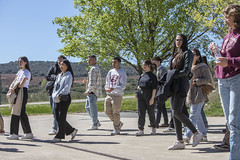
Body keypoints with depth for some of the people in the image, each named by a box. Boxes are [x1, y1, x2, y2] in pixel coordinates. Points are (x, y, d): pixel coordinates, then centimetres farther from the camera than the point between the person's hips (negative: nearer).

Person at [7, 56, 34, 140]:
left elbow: (22, 84, -15)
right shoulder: (20, 71, 20)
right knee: (22, 113, 9)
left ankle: (15, 134, -7)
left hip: (23, 92, -8)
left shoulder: (26, 72, -6)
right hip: (17, 92, 8)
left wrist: (14, 89, -9)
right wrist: (11, 87, -5)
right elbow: (14, 81, 12)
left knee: (16, 112, -10)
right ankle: (28, 133, 14)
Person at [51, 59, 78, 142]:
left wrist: (59, 95, -20)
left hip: (65, 98, -8)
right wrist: (54, 95, 1)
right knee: (57, 117, 7)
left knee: (61, 117, -6)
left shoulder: (68, 75, -5)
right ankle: (72, 130, 20)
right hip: (58, 99, 8)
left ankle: (59, 136, 3)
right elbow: (55, 85, 16)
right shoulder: (59, 75, 18)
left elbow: (67, 87, -15)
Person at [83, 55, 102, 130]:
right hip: (92, 92, 11)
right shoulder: (97, 68, 18)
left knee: (92, 108, -4)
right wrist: (87, 81, 18)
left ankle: (95, 125, 3)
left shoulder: (93, 69, -14)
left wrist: (88, 91, -19)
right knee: (87, 107, 15)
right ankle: (97, 122, 18)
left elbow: (92, 82, -20)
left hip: (93, 92, -11)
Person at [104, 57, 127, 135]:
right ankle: (119, 123, 26)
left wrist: (113, 88, -25)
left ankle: (117, 130, 9)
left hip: (117, 95, -7)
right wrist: (107, 88, -3)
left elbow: (123, 85, -12)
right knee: (107, 111, 7)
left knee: (116, 113, -4)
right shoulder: (110, 72, 15)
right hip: (109, 95, 7)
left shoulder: (122, 73, -5)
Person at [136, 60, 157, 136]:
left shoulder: (152, 76, -6)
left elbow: (154, 88, -11)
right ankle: (141, 130, -2)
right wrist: (138, 87, 6)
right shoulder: (142, 75, 13)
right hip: (141, 95, 5)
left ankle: (153, 128, 26)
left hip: (149, 95, -5)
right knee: (141, 113, -1)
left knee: (151, 112, 7)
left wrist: (152, 98, -17)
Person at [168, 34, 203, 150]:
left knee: (177, 112, -14)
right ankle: (180, 142, 5)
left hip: (181, 84, -8)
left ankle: (196, 133, 0)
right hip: (173, 85, 8)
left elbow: (186, 71, -11)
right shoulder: (175, 54, 22)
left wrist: (174, 75, -10)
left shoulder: (187, 53, -1)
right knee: (174, 113, 2)